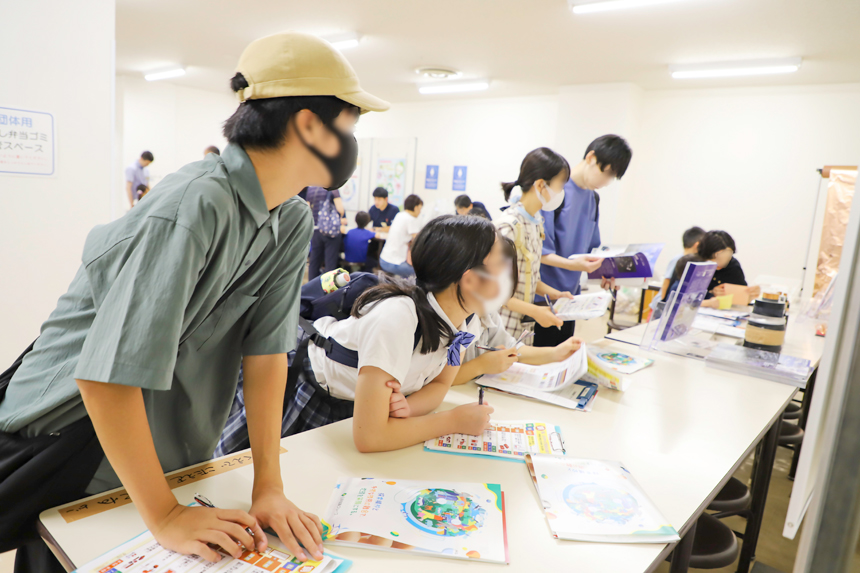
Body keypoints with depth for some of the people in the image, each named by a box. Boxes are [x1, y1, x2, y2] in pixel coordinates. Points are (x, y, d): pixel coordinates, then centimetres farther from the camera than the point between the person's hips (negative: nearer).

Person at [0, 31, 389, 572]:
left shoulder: (295, 223, -7)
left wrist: (269, 487, -15)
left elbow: (266, 350, -11)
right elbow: (110, 373, -33)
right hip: (72, 441, -6)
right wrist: (165, 515, -26)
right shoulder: (198, 204, -31)